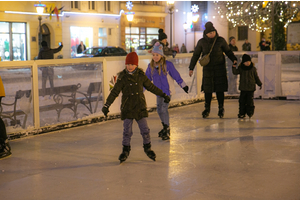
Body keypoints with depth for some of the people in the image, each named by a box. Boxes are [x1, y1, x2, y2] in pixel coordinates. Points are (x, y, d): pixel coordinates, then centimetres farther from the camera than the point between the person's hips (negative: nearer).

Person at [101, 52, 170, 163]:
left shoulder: (141, 75, 0)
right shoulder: (123, 77, -6)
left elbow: (151, 87, 12)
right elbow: (115, 92, -8)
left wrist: (163, 95, 17)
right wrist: (107, 105, -15)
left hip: (140, 107, 2)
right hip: (127, 108, -1)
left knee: (145, 129, 4)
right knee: (127, 131, 2)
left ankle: (147, 148, 24)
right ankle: (126, 150, 19)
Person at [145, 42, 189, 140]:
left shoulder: (168, 65, -14)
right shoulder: (151, 66, 0)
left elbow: (176, 76, -5)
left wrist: (183, 86, 1)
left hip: (167, 90, -6)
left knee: (163, 109, -13)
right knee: (159, 110, 11)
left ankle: (167, 130, -2)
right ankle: (165, 127, 30)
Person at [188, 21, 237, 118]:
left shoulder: (221, 40, -3)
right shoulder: (201, 42, -1)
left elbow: (228, 51, 10)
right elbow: (196, 55, 7)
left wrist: (234, 60, -5)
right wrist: (191, 68, 5)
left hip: (219, 68, -1)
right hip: (207, 68, 1)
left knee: (220, 89, -2)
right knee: (207, 89, 2)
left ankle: (221, 108, 11)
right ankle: (207, 108, 17)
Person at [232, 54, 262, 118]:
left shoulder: (253, 69, 1)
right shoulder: (241, 68, 2)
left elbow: (256, 77, 10)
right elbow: (235, 72, -8)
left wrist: (259, 84, 11)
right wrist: (234, 68, -26)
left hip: (251, 88, -2)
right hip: (243, 88, 2)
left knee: (250, 101, -4)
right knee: (242, 101, 4)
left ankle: (250, 112, 8)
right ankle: (242, 113, 14)